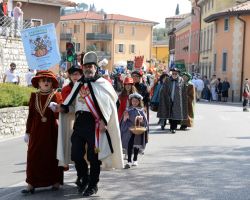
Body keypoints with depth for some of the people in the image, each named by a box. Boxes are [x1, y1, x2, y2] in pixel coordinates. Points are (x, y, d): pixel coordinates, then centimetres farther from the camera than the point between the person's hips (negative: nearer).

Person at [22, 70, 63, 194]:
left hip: (52, 130, -2)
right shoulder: (34, 96, 7)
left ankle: (56, 182, 15)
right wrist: (27, 132, 8)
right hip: (36, 130, 2)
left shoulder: (56, 96, 1)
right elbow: (30, 115, 9)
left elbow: (59, 114, -4)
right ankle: (31, 184, 0)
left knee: (52, 155, 4)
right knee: (34, 156, -2)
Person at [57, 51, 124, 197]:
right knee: (76, 154, 5)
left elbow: (110, 103, -7)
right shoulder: (79, 84, 16)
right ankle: (83, 179, 28)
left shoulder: (102, 84, -3)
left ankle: (93, 185, 17)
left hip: (94, 123, -5)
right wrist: (63, 108, 3)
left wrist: (104, 121, -14)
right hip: (79, 122, 5)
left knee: (93, 155, 1)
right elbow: (72, 102, 22)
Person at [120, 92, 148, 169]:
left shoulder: (141, 110, 3)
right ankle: (129, 161, -10)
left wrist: (141, 119, -20)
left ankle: (135, 160, 26)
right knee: (129, 144, -12)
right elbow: (124, 121, 4)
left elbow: (144, 121, 0)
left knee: (137, 145, 11)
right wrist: (125, 117, -16)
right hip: (129, 129, -1)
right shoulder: (128, 110, 3)